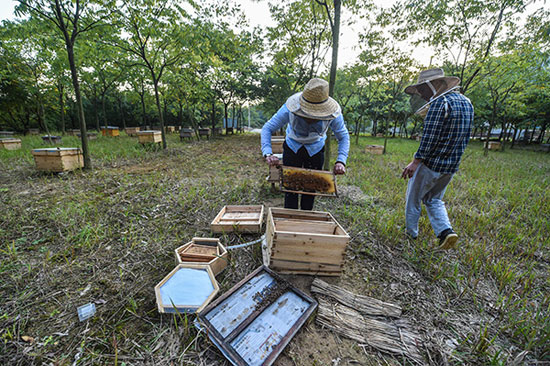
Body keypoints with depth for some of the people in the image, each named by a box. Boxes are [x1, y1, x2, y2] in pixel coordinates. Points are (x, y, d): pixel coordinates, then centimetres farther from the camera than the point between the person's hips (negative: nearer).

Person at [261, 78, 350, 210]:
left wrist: (341, 161, -27)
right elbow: (267, 129, -24)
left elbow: (343, 137, -10)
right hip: (292, 148, -1)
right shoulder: (290, 109, -31)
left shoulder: (333, 114, -26)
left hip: (315, 151, 1)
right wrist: (268, 154, -41)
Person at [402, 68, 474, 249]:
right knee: (434, 200, 22)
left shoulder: (440, 103, -16)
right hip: (452, 165, 9)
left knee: (413, 198, 9)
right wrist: (452, 157, 20)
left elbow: (429, 138, -21)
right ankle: (446, 231, 6)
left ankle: (411, 234, 21)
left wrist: (416, 162, -19)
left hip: (431, 163, -8)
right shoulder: (467, 103, 13)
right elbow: (465, 138, 16)